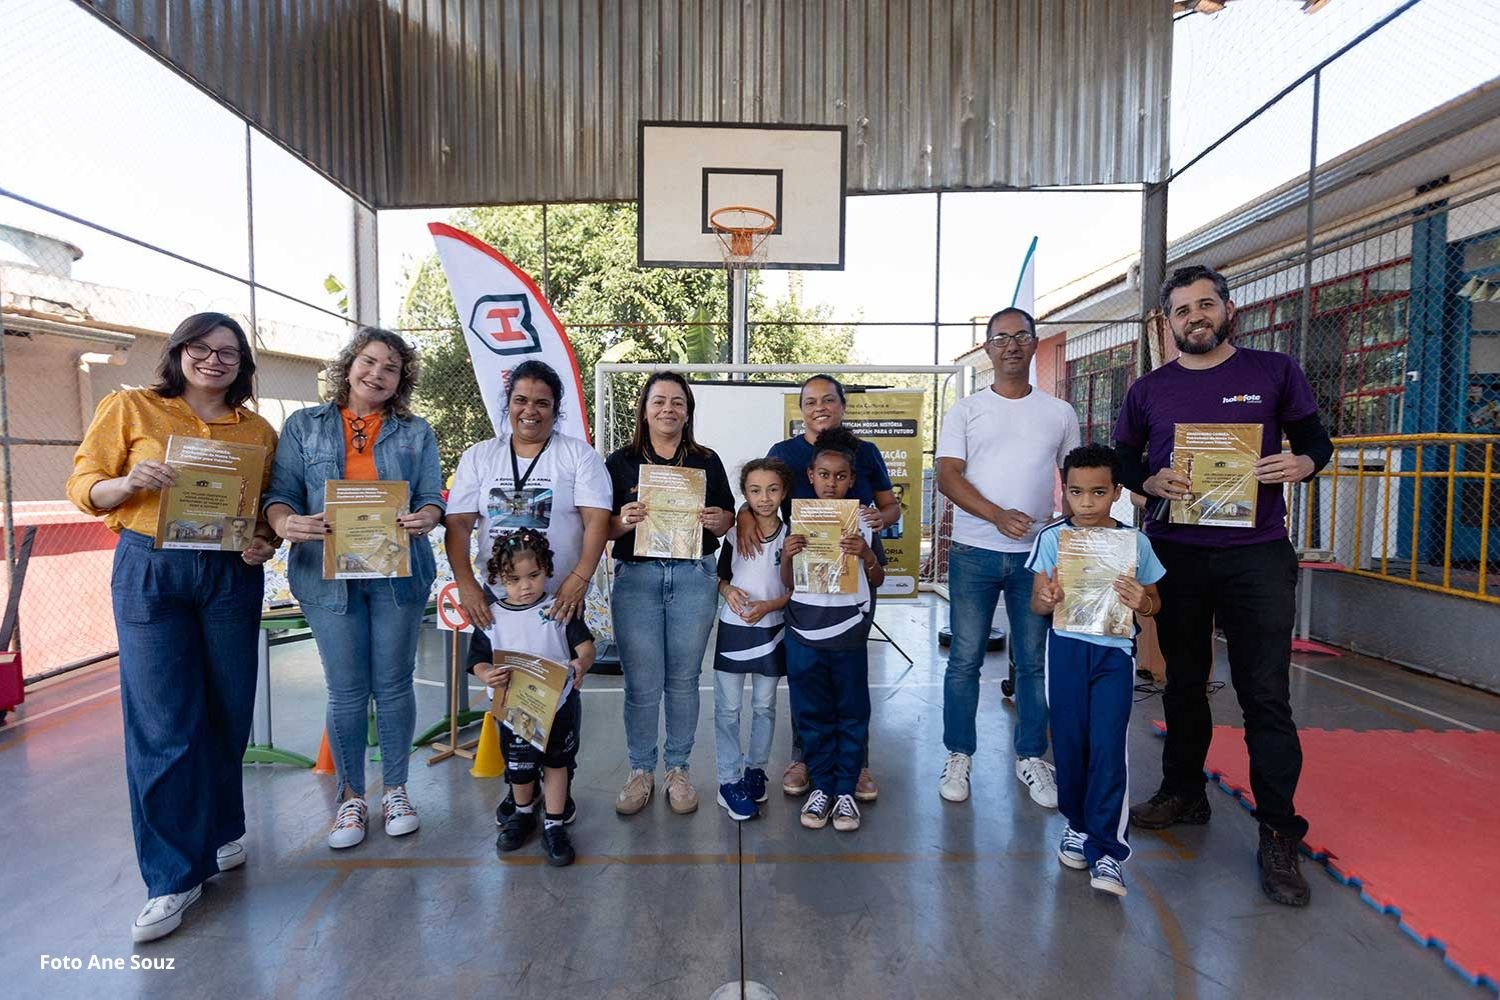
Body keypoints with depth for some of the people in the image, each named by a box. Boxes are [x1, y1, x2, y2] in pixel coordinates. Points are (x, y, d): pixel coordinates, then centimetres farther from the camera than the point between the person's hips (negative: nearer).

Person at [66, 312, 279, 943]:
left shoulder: (258, 431, 10)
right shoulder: (130, 409, 3)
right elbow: (82, 486, 3)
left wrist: (265, 542, -6)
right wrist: (128, 483, -18)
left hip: (231, 577, 3)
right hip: (149, 572, -2)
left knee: (227, 714, 9)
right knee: (163, 726, -2)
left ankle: (217, 835, 32)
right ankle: (175, 876, 12)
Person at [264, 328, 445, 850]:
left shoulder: (416, 433, 8)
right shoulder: (303, 426, 8)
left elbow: (432, 496, 1)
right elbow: (280, 492, 2)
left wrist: (425, 518, -22)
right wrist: (286, 522, -21)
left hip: (398, 573, 0)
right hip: (328, 574, 0)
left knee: (393, 685, 8)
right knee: (346, 691, 6)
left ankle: (395, 789, 24)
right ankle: (351, 796, 24)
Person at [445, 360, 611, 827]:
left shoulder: (579, 455, -1)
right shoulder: (478, 457, 7)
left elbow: (597, 521, -11)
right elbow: (458, 524, 0)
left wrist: (578, 579, -24)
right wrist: (466, 584, -13)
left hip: (561, 600, -2)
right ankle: (517, 785, 29)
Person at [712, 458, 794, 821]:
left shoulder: (790, 536, -4)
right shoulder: (735, 533, -2)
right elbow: (720, 576, 7)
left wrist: (768, 606, -17)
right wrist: (729, 591, -14)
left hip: (770, 630, 0)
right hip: (733, 628, 0)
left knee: (765, 706, 13)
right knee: (728, 707, 3)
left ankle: (755, 768, 32)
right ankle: (729, 780, 15)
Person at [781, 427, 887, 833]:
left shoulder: (863, 522, 0)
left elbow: (878, 581, 4)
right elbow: (787, 583, 6)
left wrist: (867, 555, -15)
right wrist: (787, 556, -14)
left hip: (849, 633, -1)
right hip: (805, 633, 1)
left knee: (852, 715, 9)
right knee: (812, 715, 11)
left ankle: (845, 790, 22)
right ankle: (821, 786, 25)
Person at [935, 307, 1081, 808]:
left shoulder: (1060, 414, 9)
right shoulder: (965, 411, 3)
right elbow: (947, 476, -7)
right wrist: (999, 516, -21)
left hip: (1038, 554, 2)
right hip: (974, 553, -2)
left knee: (1035, 662, 10)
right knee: (965, 659, 5)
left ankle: (1031, 757, 26)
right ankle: (958, 756, 20)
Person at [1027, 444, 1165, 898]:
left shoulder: (1135, 542, 2)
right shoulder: (1052, 537, -1)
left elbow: (1154, 604, 11)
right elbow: (1037, 604, 1)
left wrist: (1141, 601, -12)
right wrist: (1048, 599, -22)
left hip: (1115, 652, 0)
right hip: (1066, 647, 1)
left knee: (1108, 747, -6)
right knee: (1069, 742, 8)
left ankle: (1107, 848, 5)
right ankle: (1076, 823, 29)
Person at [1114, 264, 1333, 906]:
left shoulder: (1274, 372, 5)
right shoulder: (1149, 390, 8)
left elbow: (1315, 439, 11)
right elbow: (1120, 462, 12)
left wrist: (1302, 462, -12)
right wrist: (1151, 482, -9)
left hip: (1256, 555, -2)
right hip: (1175, 554, 2)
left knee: (1266, 696, -2)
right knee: (1184, 683, 13)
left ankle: (1278, 835, 10)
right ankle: (1183, 794, 30)